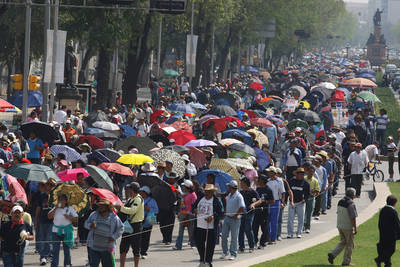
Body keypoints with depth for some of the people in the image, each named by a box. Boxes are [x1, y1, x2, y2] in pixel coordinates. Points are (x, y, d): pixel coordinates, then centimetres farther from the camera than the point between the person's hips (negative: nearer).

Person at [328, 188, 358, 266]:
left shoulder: (340, 202, 5)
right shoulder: (351, 204, -19)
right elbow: (353, 218, -20)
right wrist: (355, 228, -13)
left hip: (339, 226, 7)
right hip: (348, 227, -7)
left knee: (343, 242, 19)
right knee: (349, 244, 7)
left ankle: (332, 254, 1)